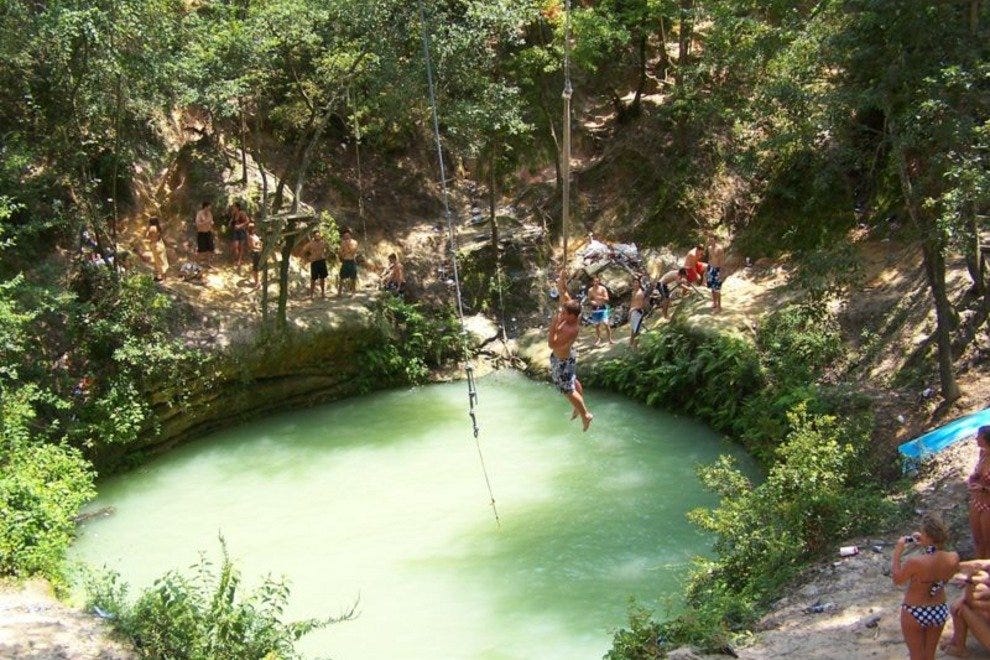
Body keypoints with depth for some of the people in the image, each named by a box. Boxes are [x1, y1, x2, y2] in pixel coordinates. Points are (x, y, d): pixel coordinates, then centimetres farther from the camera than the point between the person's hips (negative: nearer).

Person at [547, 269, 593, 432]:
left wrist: (553, 325, -42)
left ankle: (585, 415, 27)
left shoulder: (572, 330, -40)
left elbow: (552, 344, -40)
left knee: (568, 390, 9)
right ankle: (579, 407, 50)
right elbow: (565, 296, -8)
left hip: (563, 361, -9)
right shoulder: (571, 315, -19)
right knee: (573, 381, 28)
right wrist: (562, 285, -25)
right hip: (563, 355, 9)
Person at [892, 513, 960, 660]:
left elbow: (896, 579, -13)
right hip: (940, 611, 4)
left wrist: (897, 551, -9)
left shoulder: (915, 562, -34)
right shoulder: (953, 558, -21)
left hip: (914, 613, -4)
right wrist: (927, 545, -1)